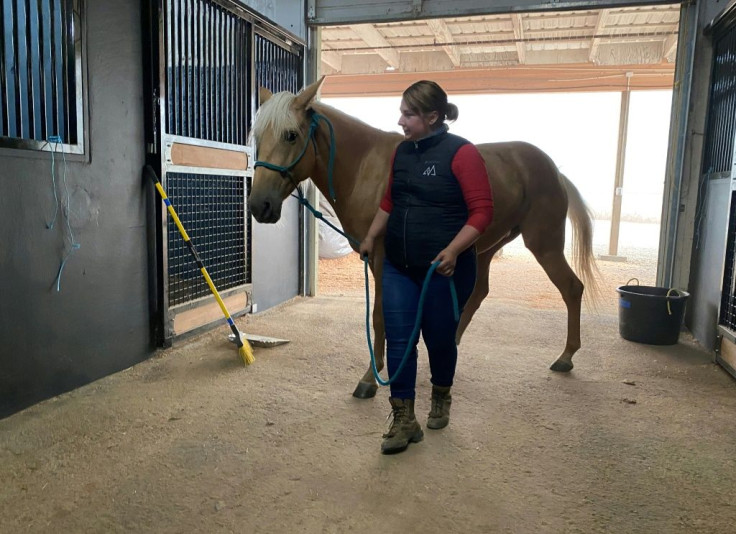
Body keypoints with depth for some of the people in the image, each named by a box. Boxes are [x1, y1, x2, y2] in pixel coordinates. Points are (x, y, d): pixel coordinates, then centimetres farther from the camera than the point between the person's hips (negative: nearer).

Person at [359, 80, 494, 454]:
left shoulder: (461, 153, -11)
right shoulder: (402, 152, 8)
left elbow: (482, 211, -15)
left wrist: (453, 251, -25)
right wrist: (370, 238, 15)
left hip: (444, 269, -5)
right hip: (399, 266, 5)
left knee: (439, 338, 11)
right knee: (398, 340, 0)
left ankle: (440, 398, 40)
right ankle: (404, 421, 10)